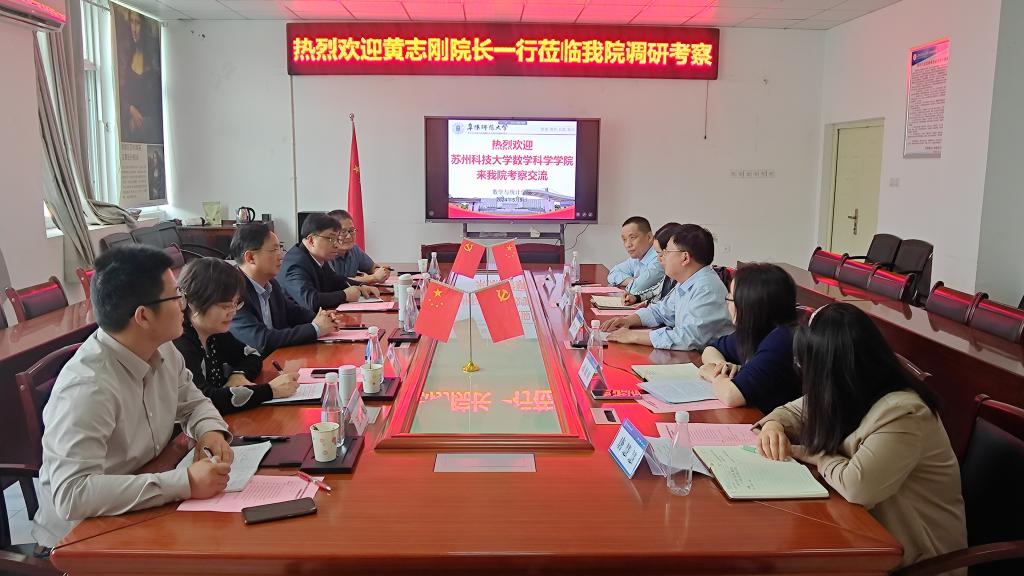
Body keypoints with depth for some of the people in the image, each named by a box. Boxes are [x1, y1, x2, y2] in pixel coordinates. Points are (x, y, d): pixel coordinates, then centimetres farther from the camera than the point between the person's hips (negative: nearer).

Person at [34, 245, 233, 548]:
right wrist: (185, 483, -35)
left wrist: (210, 431, -10)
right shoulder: (88, 387, -29)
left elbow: (193, 402, 12)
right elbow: (72, 495, -34)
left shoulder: (162, 351, -5)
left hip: (147, 510, 7)